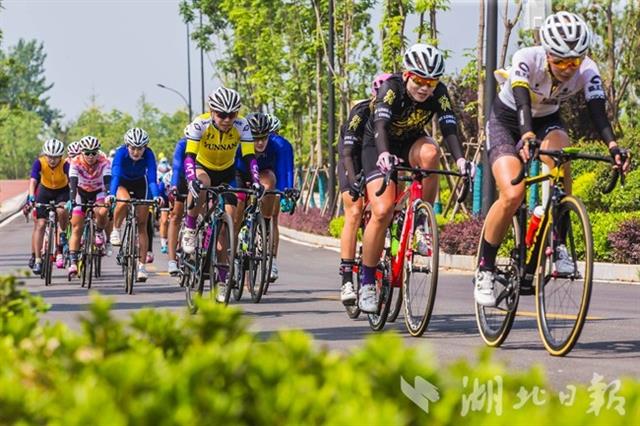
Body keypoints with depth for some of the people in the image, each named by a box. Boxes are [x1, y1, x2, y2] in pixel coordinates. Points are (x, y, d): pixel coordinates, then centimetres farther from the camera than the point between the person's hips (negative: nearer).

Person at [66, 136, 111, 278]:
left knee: (101, 212, -33)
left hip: (98, 191, -1)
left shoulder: (104, 162, -25)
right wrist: (72, 201, -48)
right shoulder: (76, 163, -25)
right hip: (81, 192, 1)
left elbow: (108, 182, -34)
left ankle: (99, 231, 0)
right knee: (76, 228, -9)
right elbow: (73, 183, -34)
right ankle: (73, 263, -9)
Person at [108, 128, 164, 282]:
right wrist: (111, 194, -58)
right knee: (123, 202, -37)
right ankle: (115, 231, -10)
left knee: (142, 224, -5)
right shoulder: (121, 153, -32)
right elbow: (115, 175, -42)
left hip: (140, 184, 1)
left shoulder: (148, 154, -29)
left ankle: (141, 266, -2)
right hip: (122, 183, -1)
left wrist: (156, 196, -54)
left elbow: (152, 178, -37)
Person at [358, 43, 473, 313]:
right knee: (382, 212, -20)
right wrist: (384, 154, -59)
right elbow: (380, 124, -40)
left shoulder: (439, 93, -18)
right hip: (379, 146, -3)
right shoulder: (392, 88, -27)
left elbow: (449, 127, -28)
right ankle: (367, 282, -7)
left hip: (411, 143, 3)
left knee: (430, 152, -34)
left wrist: (460, 159, -45)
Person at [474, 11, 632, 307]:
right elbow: (522, 103, -45)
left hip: (546, 121, 3)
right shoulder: (526, 60, -32)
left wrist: (613, 146, -55)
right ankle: (485, 269, -6)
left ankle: (559, 242, -20)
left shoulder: (587, 71, -24)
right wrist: (527, 138, -65)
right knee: (512, 195, -24)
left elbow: (598, 112, -36)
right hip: (507, 120, -3)